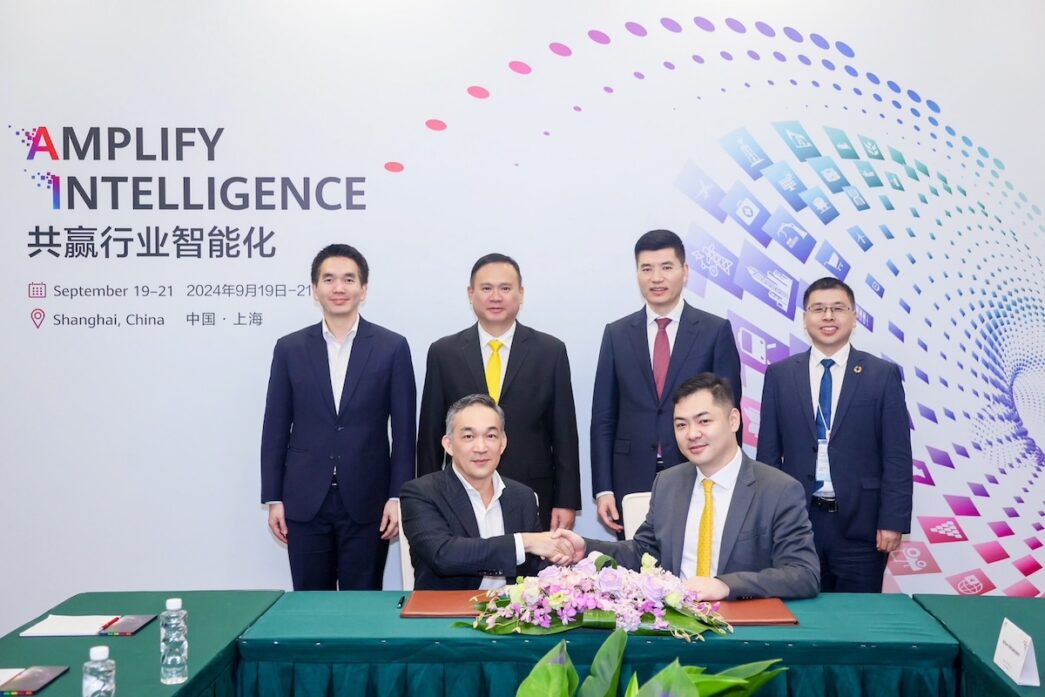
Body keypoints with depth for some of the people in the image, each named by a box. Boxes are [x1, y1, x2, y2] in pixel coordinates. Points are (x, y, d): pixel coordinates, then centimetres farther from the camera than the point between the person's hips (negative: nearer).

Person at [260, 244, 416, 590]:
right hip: (305, 503, 1)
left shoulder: (392, 347, 0)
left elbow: (404, 430, 0)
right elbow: (275, 429, 6)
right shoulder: (290, 348, 5)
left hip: (367, 503, -1)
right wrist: (273, 498, 3)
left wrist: (398, 497, -5)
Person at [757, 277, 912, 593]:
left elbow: (897, 456, -1)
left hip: (860, 524, -1)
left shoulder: (883, 375, 1)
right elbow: (768, 452, 6)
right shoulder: (779, 375, 6)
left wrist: (893, 521, -7)